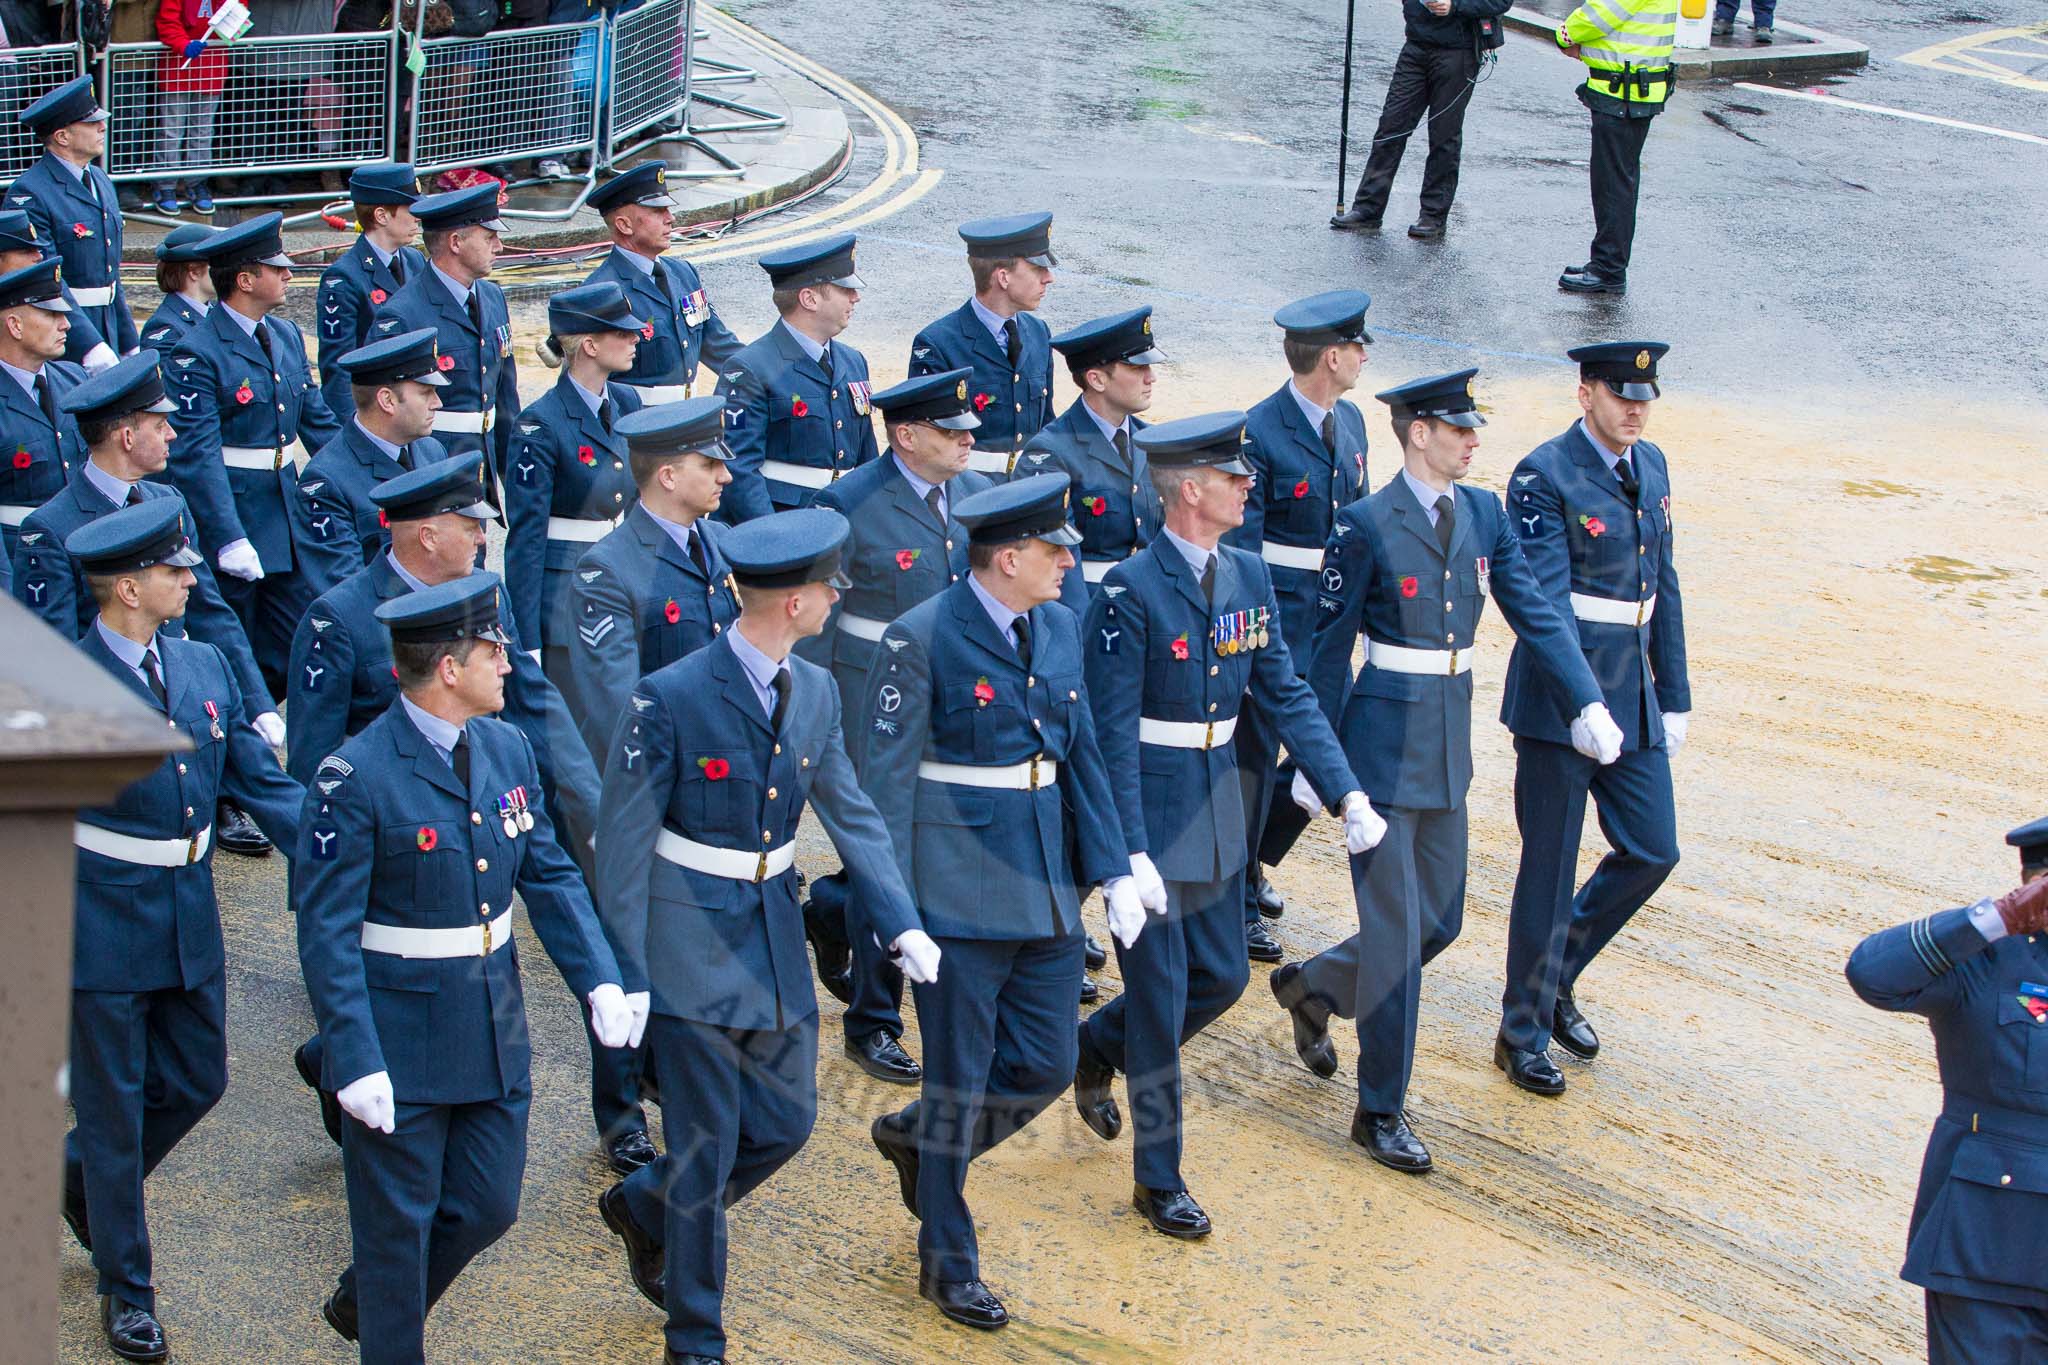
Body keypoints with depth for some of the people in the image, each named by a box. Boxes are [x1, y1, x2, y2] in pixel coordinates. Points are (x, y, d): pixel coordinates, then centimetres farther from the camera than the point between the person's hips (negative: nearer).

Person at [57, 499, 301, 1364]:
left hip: (190, 925, 6)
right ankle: (125, 1289, 23)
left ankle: (82, 1175, 44)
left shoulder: (204, 667, 1)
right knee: (113, 1106, 7)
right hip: (102, 932, -6)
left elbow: (263, 784, 5)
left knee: (197, 1082, 16)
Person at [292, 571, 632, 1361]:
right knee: (398, 1222, 7)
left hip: (495, 1039, 7)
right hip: (399, 1047, -7)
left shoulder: (507, 749, 2)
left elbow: (550, 875, 7)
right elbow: (326, 931, -18)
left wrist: (600, 982, -6)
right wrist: (355, 1059, -22)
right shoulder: (356, 777, -19)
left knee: (487, 1207, 15)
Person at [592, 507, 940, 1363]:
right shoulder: (669, 699, -18)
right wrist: (625, 973, -14)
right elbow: (624, 845, -14)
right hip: (691, 947, -6)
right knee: (707, 1146, 1)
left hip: (775, 938, 6)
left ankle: (646, 1207, 37)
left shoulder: (814, 692, 1)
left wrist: (902, 924, -2)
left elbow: (852, 817, 8)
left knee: (785, 1123, 10)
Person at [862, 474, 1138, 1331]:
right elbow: (886, 780, -12)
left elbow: (1080, 755, 12)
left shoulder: (1058, 628, 6)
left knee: (1045, 1068, 8)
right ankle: (948, 1263, 21)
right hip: (960, 894, -6)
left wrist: (1113, 870, 6)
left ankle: (915, 1137, 36)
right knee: (961, 1080, 4)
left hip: (1046, 888, 7)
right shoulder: (921, 640, -14)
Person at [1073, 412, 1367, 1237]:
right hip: (1150, 810, -7)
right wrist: (1132, 854, -23)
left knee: (1222, 977, 14)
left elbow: (1285, 692, 4)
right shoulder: (1132, 592, -19)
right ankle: (1159, 1180, 16)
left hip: (1218, 806, 7)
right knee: (1161, 997, 2)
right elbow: (1112, 734, -19)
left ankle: (1098, 1046, 40)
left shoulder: (1249, 576, 2)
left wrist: (1347, 791, -7)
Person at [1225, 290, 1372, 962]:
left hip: (1329, 621, 8)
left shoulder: (1349, 421, 7)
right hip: (1273, 620, -8)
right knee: (1254, 759, 2)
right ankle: (1237, 905, 15)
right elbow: (1239, 547, -18)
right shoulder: (1258, 433, -17)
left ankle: (1249, 861, 34)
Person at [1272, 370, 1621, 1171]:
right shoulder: (1367, 526, -12)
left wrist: (1585, 703, -10)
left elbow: (1533, 612, 2)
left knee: (1439, 922, 13)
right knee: (1395, 930, -3)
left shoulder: (1483, 515, 5)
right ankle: (1380, 1113, 8)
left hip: (1449, 739, 7)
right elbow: (1328, 647, -8)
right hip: (1383, 740, -7)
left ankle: (1314, 986, 39)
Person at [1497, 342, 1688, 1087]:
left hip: (1634, 694, 7)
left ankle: (1556, 979, 29)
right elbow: (1544, 602, -21)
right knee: (1550, 867, 2)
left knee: (1652, 852, 8)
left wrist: (1673, 694, 14)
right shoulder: (1544, 476, -14)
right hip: (1558, 696, -7)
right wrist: (1582, 704, -30)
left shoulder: (1651, 466, 9)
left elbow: (1663, 585, 15)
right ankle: (1525, 1032, 16)